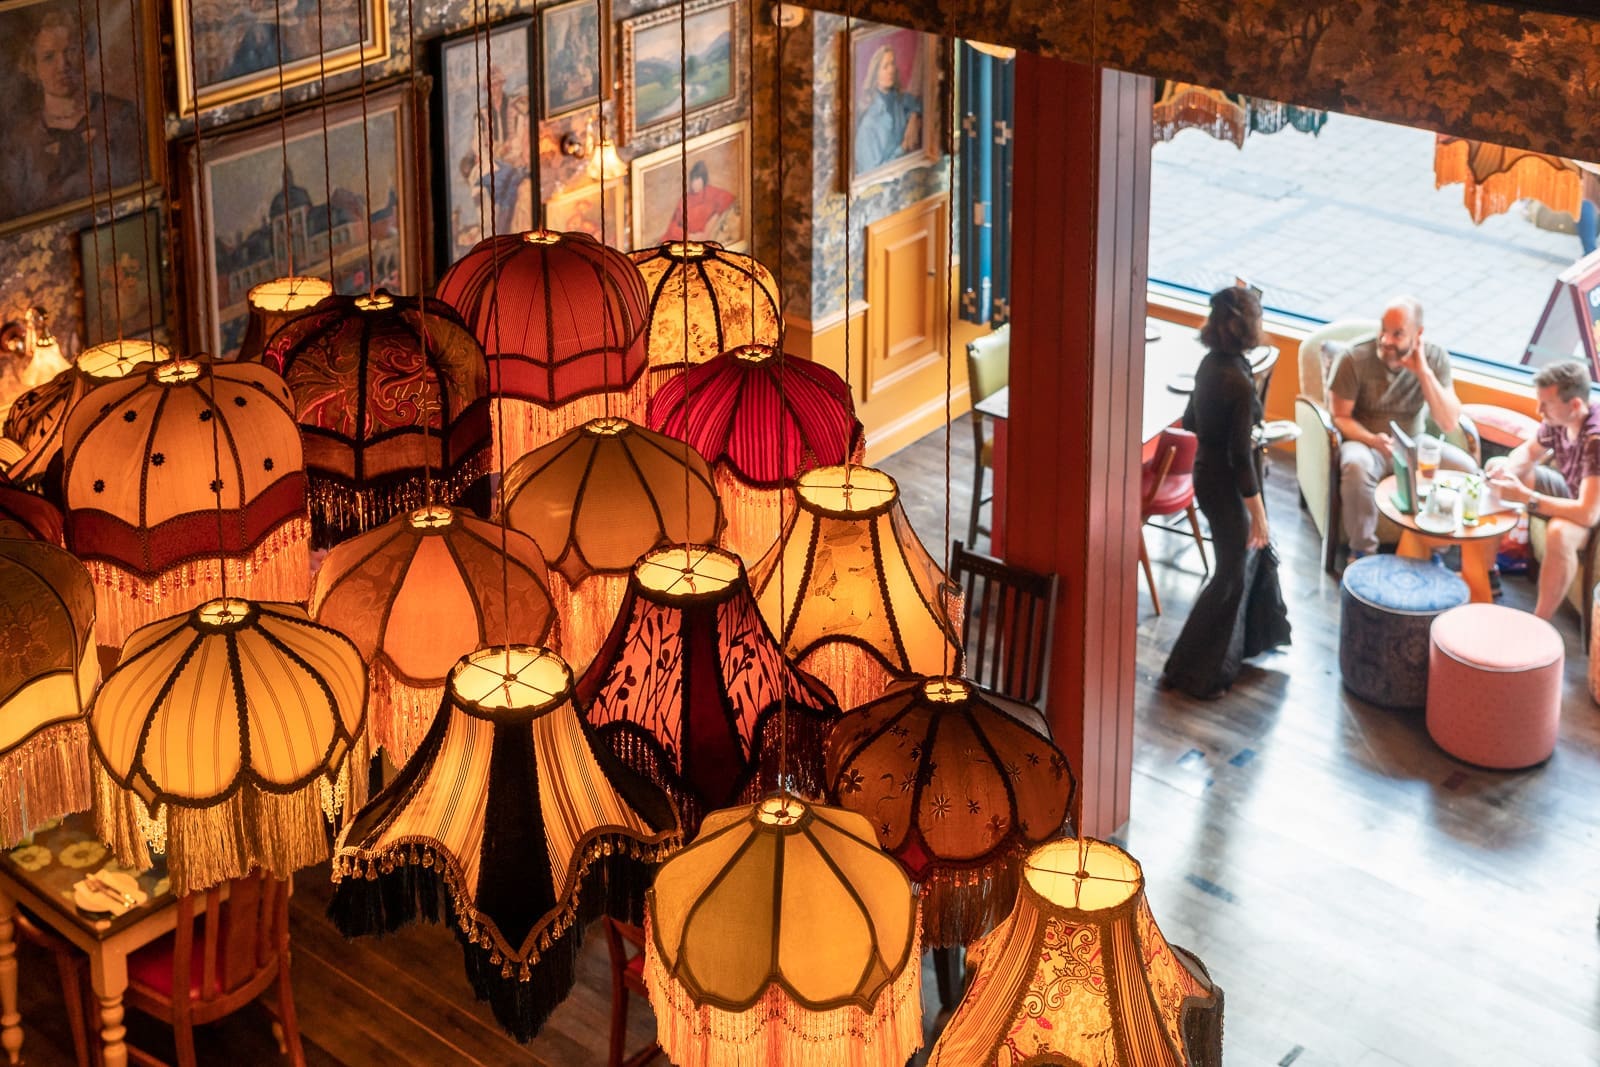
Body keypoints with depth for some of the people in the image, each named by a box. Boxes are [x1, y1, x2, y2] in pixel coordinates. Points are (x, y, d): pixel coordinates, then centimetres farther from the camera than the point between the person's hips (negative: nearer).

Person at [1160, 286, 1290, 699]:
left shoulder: (1210, 364, -1)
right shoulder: (1239, 382, -28)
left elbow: (1190, 422, 11)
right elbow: (1241, 455, -24)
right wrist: (1257, 511, -17)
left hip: (1207, 470, 9)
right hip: (1227, 484, -9)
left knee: (1254, 553, 26)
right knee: (1231, 575, 5)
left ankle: (1255, 634, 45)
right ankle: (1195, 673, 12)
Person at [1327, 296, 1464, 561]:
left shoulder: (1435, 358, -8)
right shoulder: (1357, 360, -17)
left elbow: (1449, 423, -15)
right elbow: (1340, 417, -10)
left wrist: (1424, 372, -25)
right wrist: (1373, 440, -29)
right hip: (1366, 441, -3)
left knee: (1465, 467, -22)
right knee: (1356, 465, -39)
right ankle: (1362, 551, -20)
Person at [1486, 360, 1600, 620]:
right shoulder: (1557, 419, -14)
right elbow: (1530, 451, 8)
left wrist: (1524, 496, -37)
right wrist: (1507, 469, -16)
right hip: (1569, 489, 9)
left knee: (1559, 532, -40)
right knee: (1495, 466, 6)